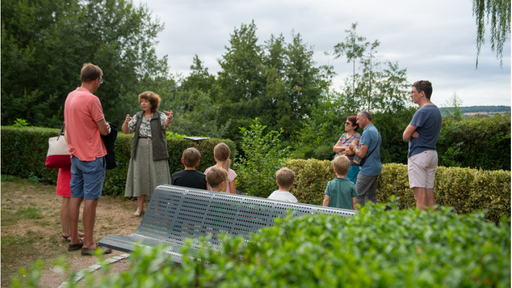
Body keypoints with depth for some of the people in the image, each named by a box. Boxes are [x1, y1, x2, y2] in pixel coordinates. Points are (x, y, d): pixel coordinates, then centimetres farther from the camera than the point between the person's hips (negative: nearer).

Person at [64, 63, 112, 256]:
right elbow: (104, 130, -13)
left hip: (76, 155, 8)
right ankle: (88, 244, 5)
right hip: (92, 157, -8)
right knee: (90, 199, -2)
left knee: (75, 197, 12)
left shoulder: (70, 96, 10)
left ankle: (74, 240, 22)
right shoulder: (91, 99, -17)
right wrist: (106, 127, 9)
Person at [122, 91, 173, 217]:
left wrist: (169, 118, -46)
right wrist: (126, 122, -13)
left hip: (156, 152, -4)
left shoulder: (160, 116, 0)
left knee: (157, 178, -1)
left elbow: (166, 123, -22)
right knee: (140, 178, 8)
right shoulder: (138, 116, 12)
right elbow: (126, 131, 9)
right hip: (140, 152, 4)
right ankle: (140, 207, 21)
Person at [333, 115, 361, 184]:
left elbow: (350, 151, -20)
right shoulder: (343, 135, 13)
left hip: (351, 167, -7)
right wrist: (344, 148, -11)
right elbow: (334, 148, 7)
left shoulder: (357, 136, -9)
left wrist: (339, 150, -3)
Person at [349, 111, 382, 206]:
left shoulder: (367, 132, -16)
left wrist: (354, 147, -2)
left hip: (368, 169, -10)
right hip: (376, 168, 10)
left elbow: (361, 154, -20)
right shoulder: (376, 131, 16)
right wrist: (357, 147, 14)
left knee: (358, 196, -5)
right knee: (371, 196, 13)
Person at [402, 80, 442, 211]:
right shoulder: (436, 110, 15)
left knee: (420, 194, -8)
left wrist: (411, 133, 5)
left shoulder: (422, 111, -15)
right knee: (429, 192, 11)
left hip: (419, 154, -9)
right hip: (432, 153, 9)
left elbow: (406, 136, -16)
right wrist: (413, 132, -3)